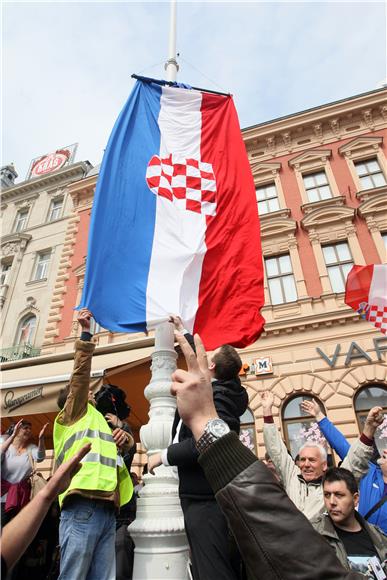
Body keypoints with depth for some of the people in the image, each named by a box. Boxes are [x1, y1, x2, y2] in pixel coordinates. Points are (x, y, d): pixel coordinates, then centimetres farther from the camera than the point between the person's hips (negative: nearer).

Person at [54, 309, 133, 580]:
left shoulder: (98, 423, 30)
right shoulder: (72, 415, 10)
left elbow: (128, 443, 34)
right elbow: (81, 373, -4)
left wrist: (124, 436, 9)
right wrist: (86, 331, -9)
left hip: (107, 510, 7)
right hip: (83, 507, -7)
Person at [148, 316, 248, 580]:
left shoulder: (216, 395, -19)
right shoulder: (224, 391, 9)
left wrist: (164, 455, -18)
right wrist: (183, 331, 34)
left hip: (205, 499, -10)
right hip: (211, 494, 10)